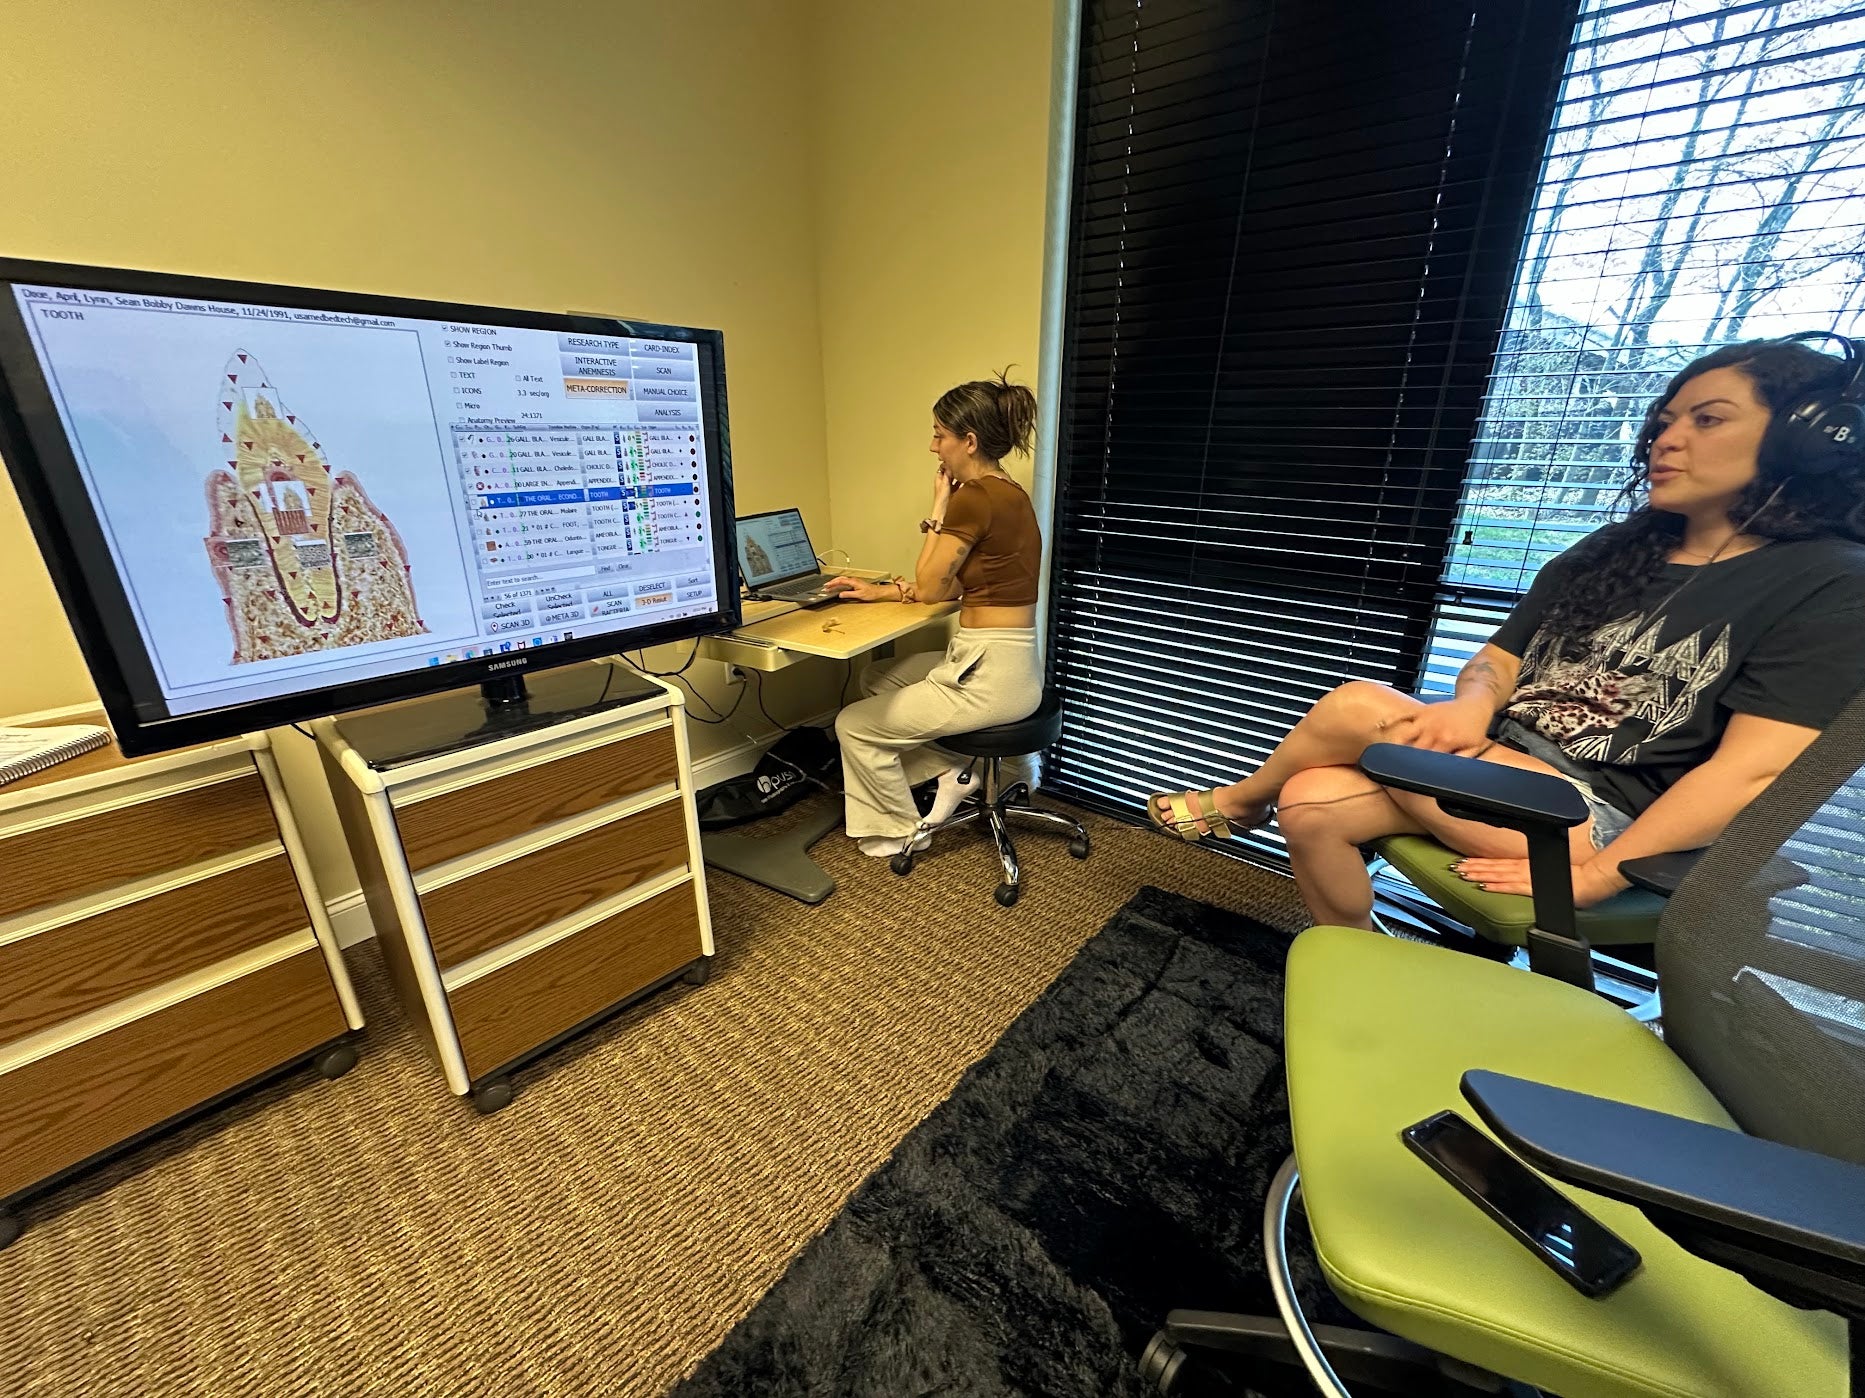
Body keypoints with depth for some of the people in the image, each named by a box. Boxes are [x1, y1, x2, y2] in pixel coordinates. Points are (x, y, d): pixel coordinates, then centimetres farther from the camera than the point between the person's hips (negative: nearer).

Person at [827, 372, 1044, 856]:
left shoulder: (975, 496, -19)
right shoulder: (1005, 493, 11)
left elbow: (928, 587, -9)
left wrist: (939, 506, -2)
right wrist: (877, 590, 12)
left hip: (988, 674, -10)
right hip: (1005, 662, 10)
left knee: (853, 725, 4)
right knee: (875, 680, 24)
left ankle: (900, 832, 22)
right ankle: (949, 769, 19)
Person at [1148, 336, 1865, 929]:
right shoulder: (1610, 553, 15)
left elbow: (1750, 771, -14)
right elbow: (1497, 662, 11)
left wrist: (1591, 878, -19)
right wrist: (1471, 706, -14)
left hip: (1605, 824, -6)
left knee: (1359, 706, -22)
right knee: (1311, 804, -17)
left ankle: (1241, 798, 7)